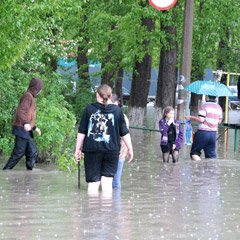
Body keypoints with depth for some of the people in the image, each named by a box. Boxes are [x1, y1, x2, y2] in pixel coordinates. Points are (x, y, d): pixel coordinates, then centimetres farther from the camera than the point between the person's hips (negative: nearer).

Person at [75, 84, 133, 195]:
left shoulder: (89, 109, 2)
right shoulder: (117, 110, 2)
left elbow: (82, 132, 4)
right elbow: (124, 132, 6)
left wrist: (78, 149, 11)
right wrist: (130, 148, 16)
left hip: (92, 150, 0)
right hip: (112, 150, 0)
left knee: (93, 182, 4)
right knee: (107, 180, 5)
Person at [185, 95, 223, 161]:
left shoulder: (204, 105, -10)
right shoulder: (219, 107, 9)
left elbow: (201, 119, -16)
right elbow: (219, 121, 15)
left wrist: (191, 118, -3)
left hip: (203, 132, -5)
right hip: (213, 133, 5)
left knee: (194, 152, 4)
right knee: (211, 155, 9)